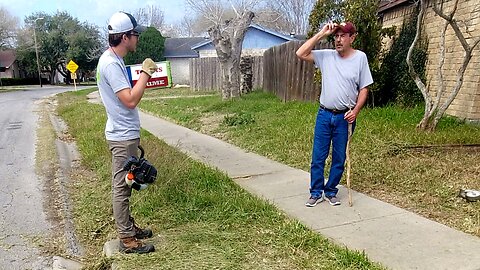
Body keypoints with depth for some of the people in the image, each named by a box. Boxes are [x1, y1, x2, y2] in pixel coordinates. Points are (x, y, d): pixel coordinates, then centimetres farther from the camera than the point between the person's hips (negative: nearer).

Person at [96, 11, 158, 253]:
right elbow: (130, 100, -26)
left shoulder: (113, 60, 12)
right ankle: (126, 239, 13)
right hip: (123, 136, -10)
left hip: (126, 134, 10)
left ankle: (128, 226, 33)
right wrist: (146, 72, -19)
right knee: (121, 186, 0)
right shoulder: (111, 63, -19)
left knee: (124, 185, 19)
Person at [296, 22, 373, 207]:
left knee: (339, 158, 9)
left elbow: (364, 88, 0)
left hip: (345, 117, -1)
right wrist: (321, 34, -9)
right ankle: (316, 192, 19)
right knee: (318, 156, 5)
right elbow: (300, 54, -10)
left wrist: (356, 110, -12)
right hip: (324, 115, 1)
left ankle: (330, 191, 26)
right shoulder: (326, 55, 1)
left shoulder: (360, 57, -2)